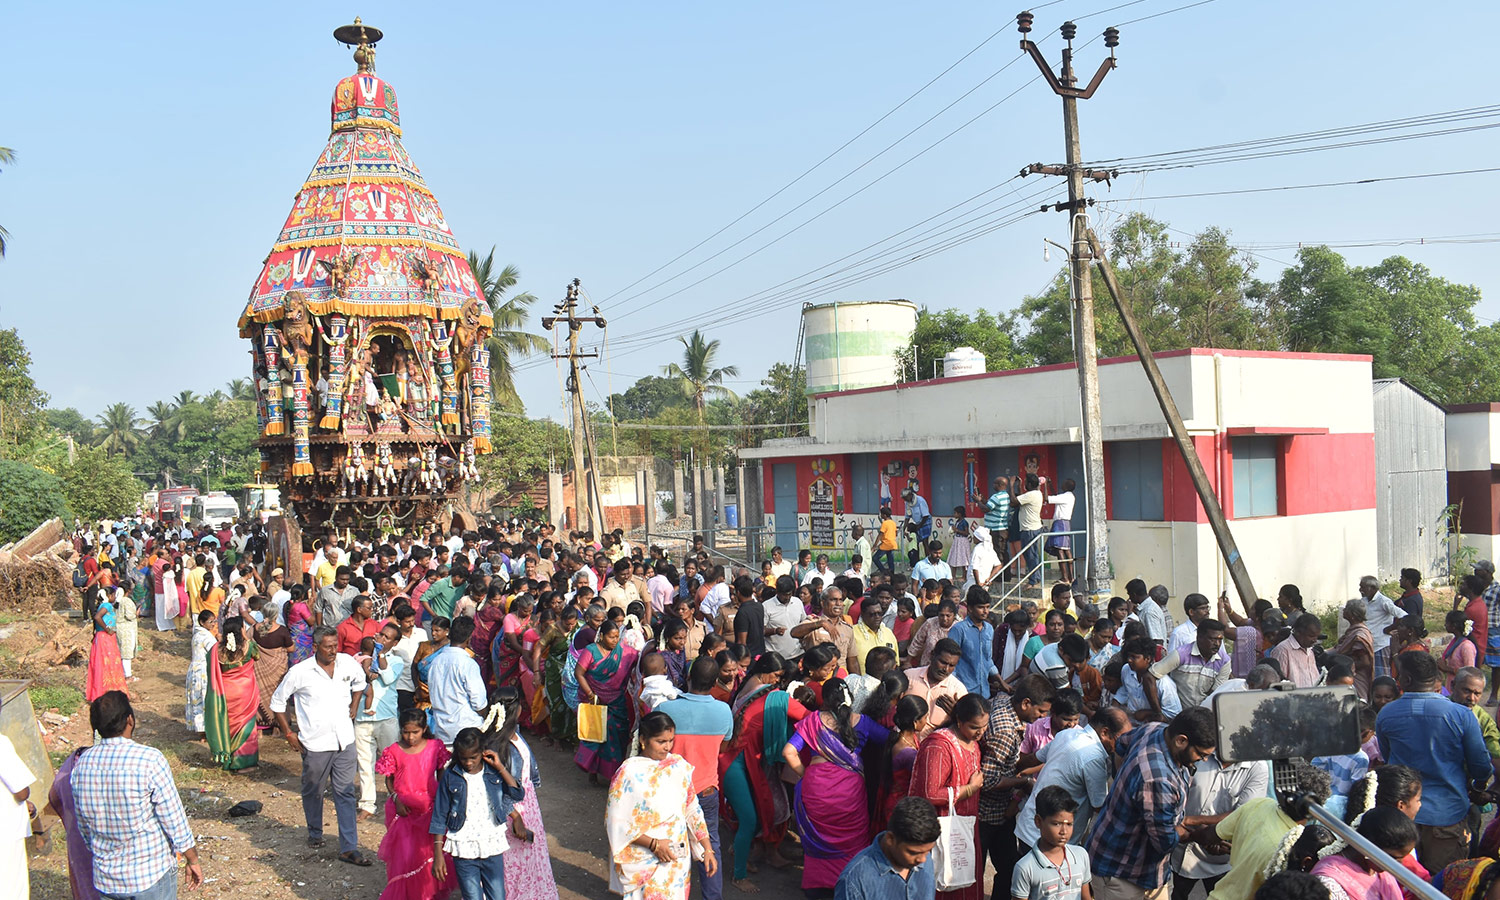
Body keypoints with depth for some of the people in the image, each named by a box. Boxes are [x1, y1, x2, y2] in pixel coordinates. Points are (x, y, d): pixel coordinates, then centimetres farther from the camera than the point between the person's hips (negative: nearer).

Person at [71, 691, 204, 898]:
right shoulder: (149, 760, -20)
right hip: (151, 875, -4)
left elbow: (84, 828, 8)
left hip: (106, 879, 4)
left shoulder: (82, 765, -4)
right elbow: (175, 820, -14)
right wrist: (192, 860, -2)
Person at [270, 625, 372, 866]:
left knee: (345, 794, 2)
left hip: (345, 741, 2)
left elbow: (359, 681, 21)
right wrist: (289, 733, 0)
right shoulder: (300, 672, -12)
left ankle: (349, 848, 5)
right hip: (315, 744, -2)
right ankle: (315, 833, 41)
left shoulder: (348, 663, -3)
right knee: (313, 792, 16)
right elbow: (277, 701, 1)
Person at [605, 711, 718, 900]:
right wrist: (653, 844, -17)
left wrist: (708, 849, 5)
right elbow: (616, 824, -12)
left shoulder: (680, 766, 2)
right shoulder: (628, 773, -13)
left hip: (677, 858, 4)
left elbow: (692, 810, 9)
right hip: (643, 862, -4)